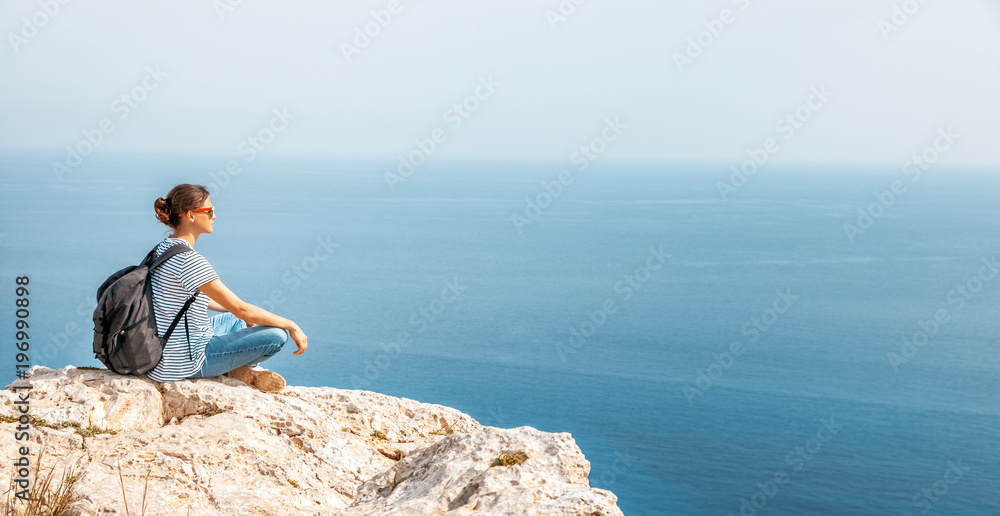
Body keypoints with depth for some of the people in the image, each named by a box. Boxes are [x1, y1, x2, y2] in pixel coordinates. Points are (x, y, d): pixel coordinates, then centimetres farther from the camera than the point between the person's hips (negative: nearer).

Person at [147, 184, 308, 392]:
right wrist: (292, 325, -11)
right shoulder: (189, 260, -23)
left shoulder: (163, 248, 6)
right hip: (184, 364, -10)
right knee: (277, 335, -12)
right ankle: (242, 367, 14)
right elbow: (241, 308, -20)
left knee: (235, 320, 32)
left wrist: (239, 314, 24)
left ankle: (243, 367, 12)